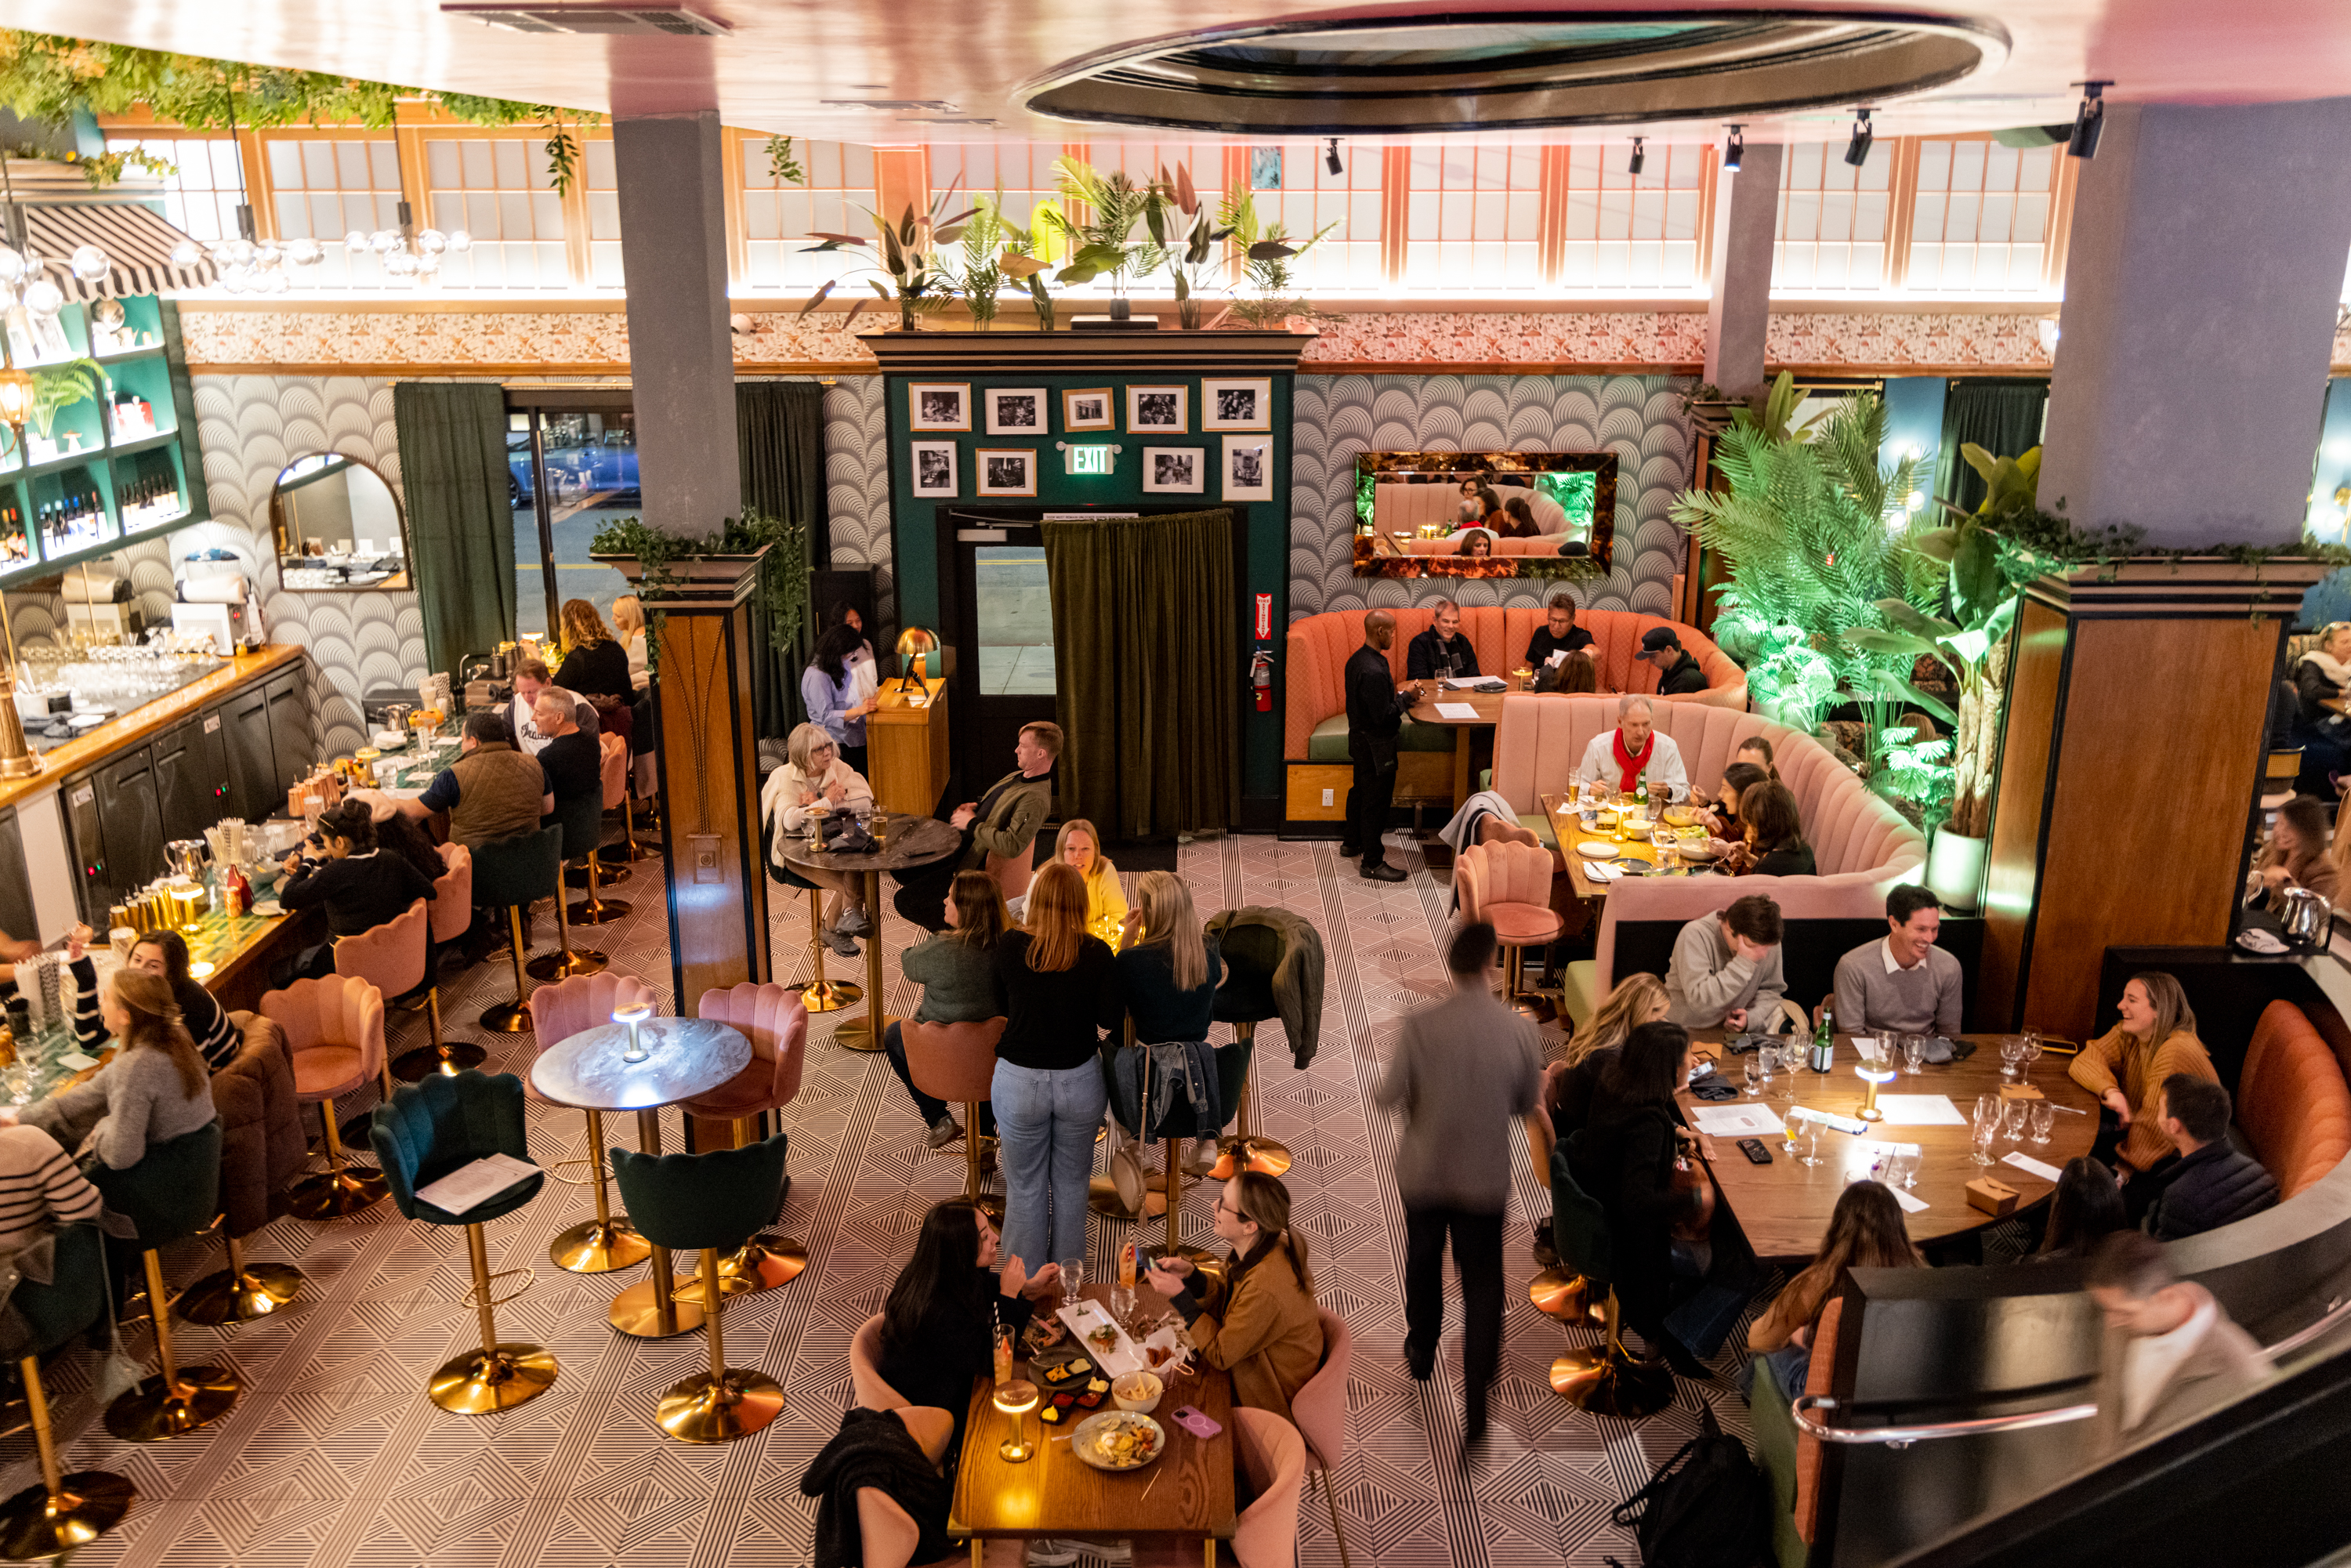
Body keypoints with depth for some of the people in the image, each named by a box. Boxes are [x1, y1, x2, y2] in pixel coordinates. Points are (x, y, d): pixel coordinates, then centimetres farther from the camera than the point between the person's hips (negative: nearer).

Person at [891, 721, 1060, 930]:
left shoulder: (1035, 799, -25)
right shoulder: (1018, 776, 7)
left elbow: (1012, 846, -34)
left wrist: (972, 824, -22)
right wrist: (974, 807, 3)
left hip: (973, 866, -10)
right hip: (961, 848, 10)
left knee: (904, 901, -13)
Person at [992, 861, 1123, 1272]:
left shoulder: (1010, 945, -9)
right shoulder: (1097, 953, -11)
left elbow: (997, 1005, 4)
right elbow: (1112, 1018, -9)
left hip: (1019, 1080, 0)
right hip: (1079, 1080, 1)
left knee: (1025, 1188, 12)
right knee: (1071, 1185, 17)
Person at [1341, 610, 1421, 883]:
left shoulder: (1357, 659, 3)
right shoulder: (1373, 671, -29)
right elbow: (1383, 716, -28)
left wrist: (1398, 695, 6)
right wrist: (1406, 697, -14)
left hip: (1359, 736, 10)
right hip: (1375, 745, -10)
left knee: (1360, 790, 25)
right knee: (1376, 800, -1)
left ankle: (1351, 842, 42)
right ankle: (1373, 863, 7)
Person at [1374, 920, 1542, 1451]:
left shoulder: (1419, 1025, -19)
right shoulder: (1520, 1030, -16)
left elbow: (1387, 1097, -14)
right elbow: (1528, 1104, -3)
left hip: (1423, 1173, 1)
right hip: (1485, 1179, 0)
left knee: (1423, 1266, 26)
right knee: (1482, 1288, 11)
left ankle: (1421, 1353, 48)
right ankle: (1475, 1415, 8)